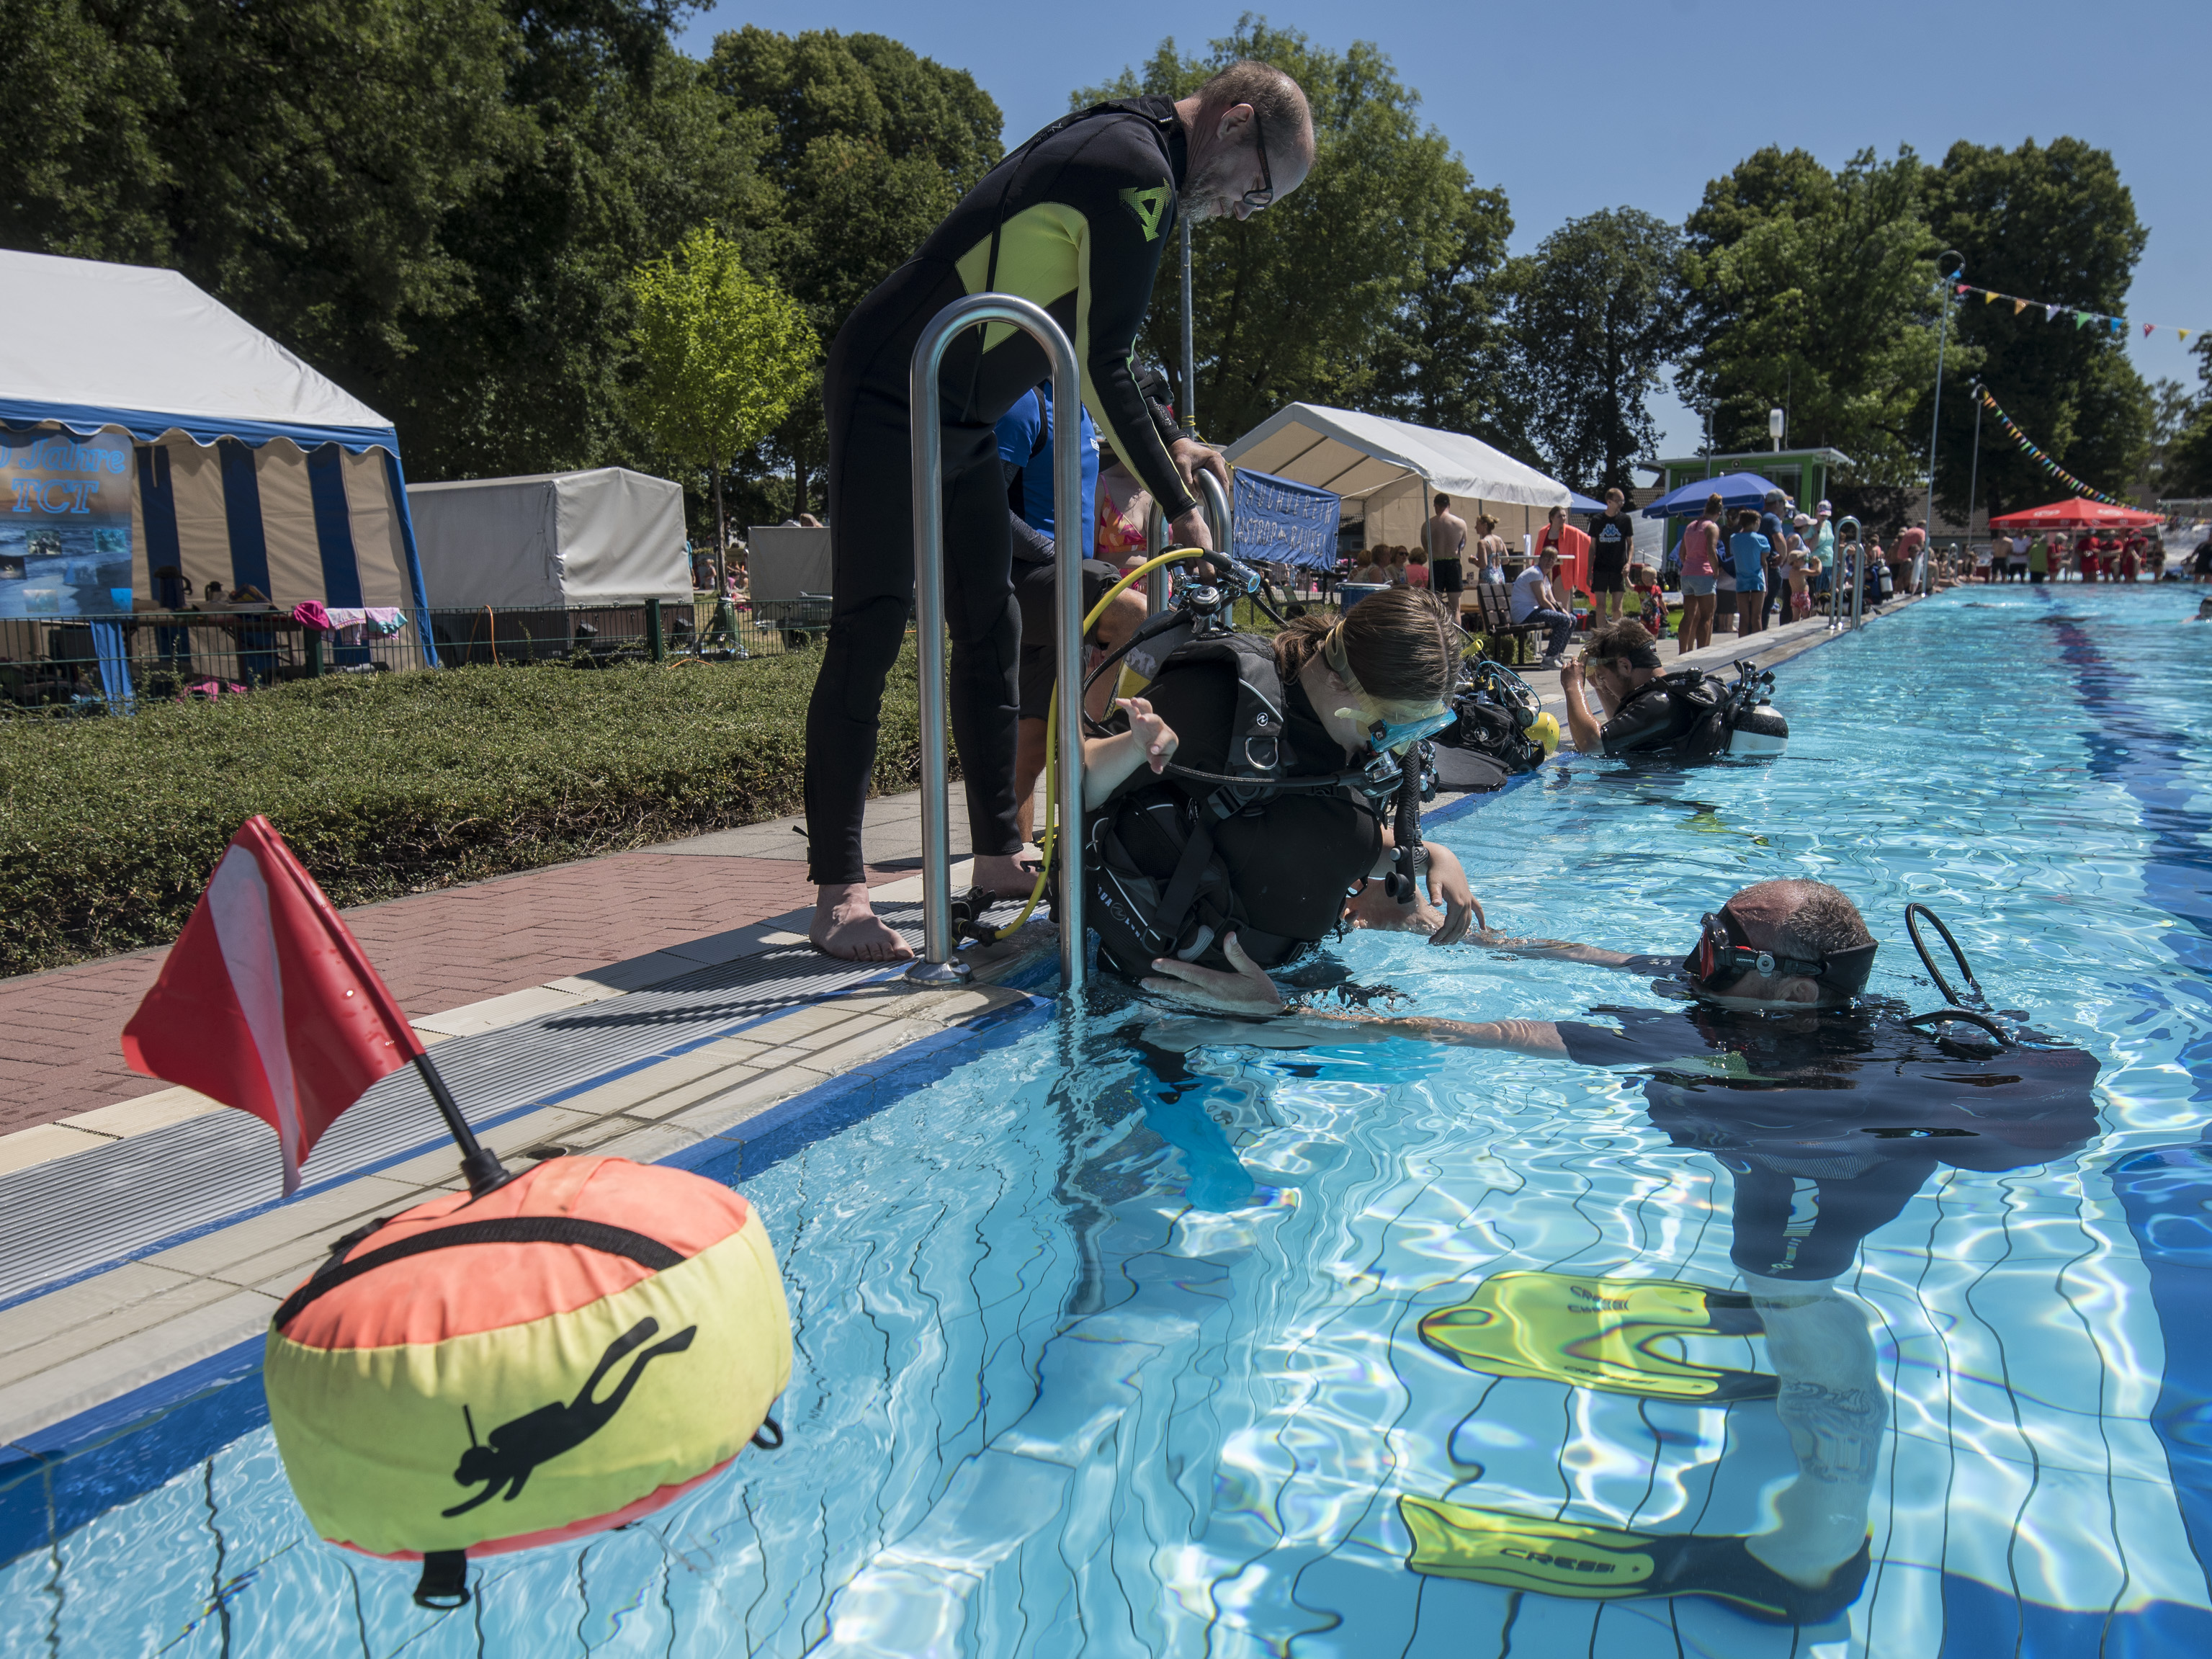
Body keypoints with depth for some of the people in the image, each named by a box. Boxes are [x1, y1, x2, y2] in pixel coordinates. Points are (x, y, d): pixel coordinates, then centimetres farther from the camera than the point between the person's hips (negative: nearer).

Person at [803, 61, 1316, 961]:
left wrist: (1167, 442, 16)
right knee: (869, 635, -11)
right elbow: (1101, 370, -19)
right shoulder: (1139, 171, -17)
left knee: (991, 629, 9)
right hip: (888, 402, -11)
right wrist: (1178, 505, -11)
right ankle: (837, 895, -8)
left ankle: (997, 857, 16)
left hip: (961, 417, 11)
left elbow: (1092, 349, 21)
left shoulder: (1118, 141, 14)